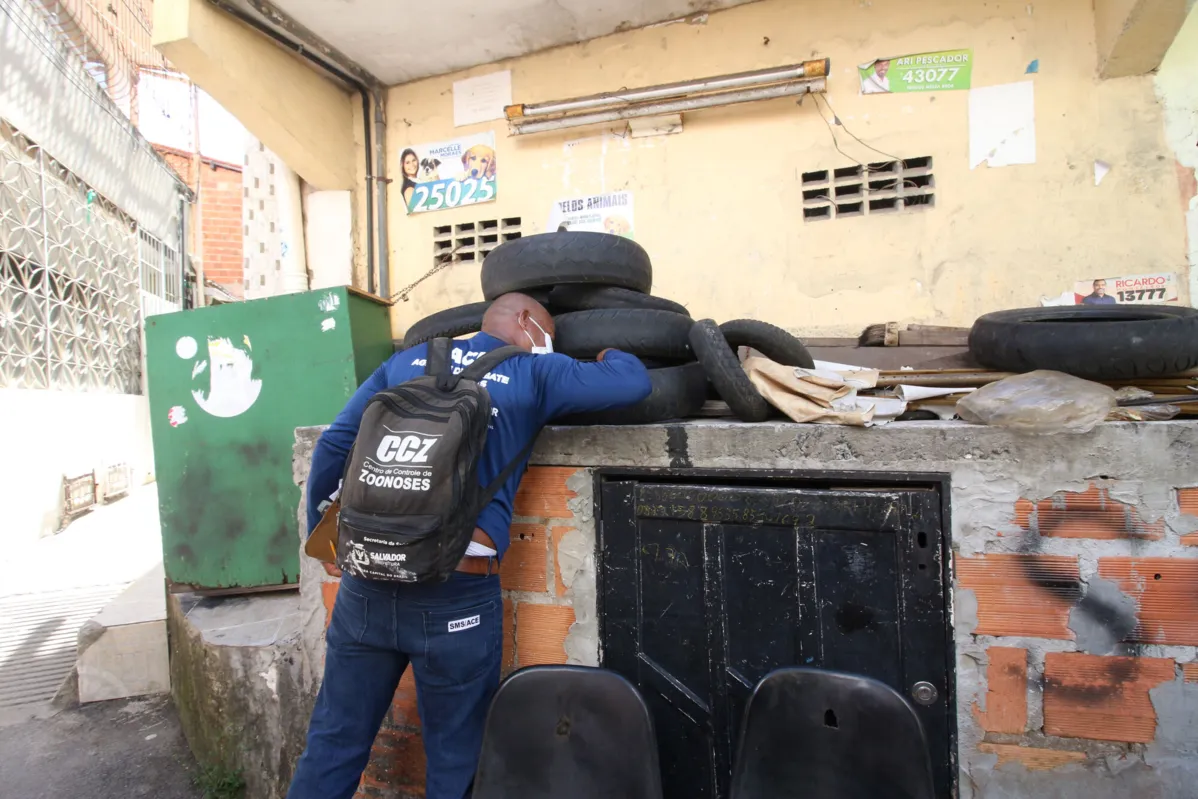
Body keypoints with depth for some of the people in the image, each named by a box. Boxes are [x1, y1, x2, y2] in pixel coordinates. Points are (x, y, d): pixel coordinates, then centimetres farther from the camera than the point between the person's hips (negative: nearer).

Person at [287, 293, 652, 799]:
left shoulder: (405, 362, 15)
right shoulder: (532, 374, 5)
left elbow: (333, 447, 9)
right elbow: (635, 383, 2)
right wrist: (608, 354, 24)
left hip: (366, 580, 4)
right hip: (457, 595, -3)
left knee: (335, 740, 19)